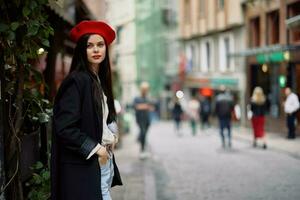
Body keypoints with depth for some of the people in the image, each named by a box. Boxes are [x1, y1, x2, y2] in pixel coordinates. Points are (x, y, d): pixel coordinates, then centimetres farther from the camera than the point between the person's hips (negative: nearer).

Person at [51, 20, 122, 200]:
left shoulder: (100, 80, 13)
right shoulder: (77, 80, -13)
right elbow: (64, 127, -18)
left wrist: (111, 136, 6)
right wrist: (95, 148, -14)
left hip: (105, 159, 9)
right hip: (84, 164, -8)